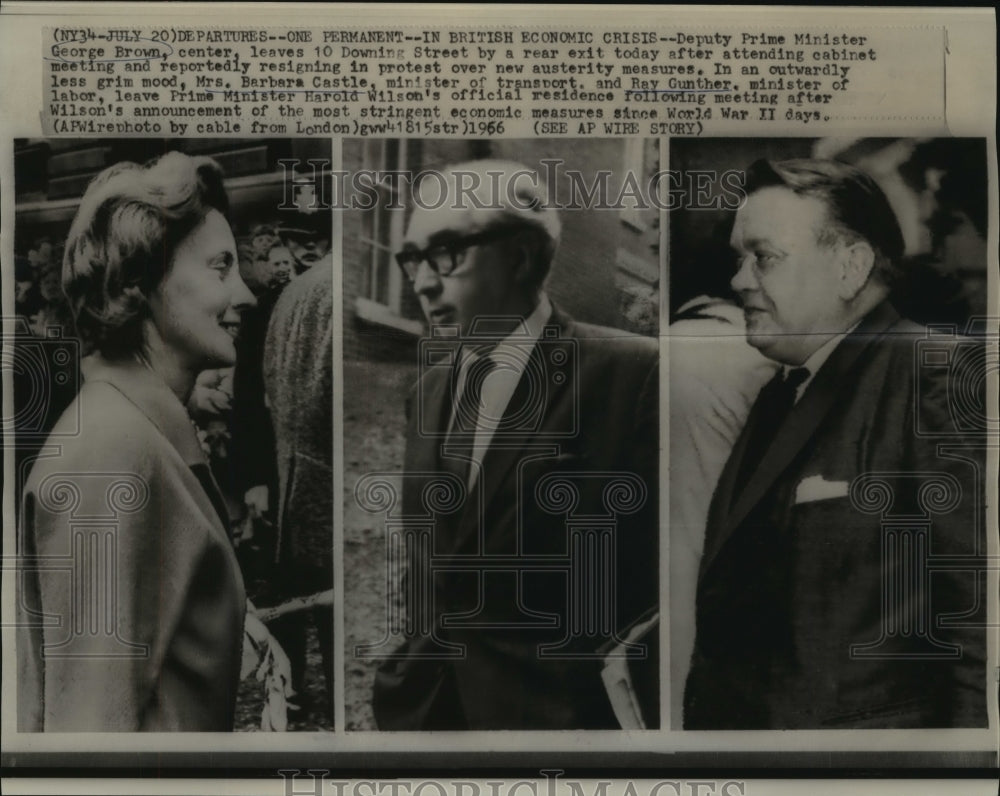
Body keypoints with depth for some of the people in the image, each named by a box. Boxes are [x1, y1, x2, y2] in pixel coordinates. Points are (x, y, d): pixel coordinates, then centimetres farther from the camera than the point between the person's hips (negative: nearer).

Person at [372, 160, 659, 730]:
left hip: (558, 713, -6)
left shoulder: (631, 374, -12)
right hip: (423, 708, 6)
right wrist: (402, 694, 9)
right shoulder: (431, 389, 10)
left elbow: (657, 585, -15)